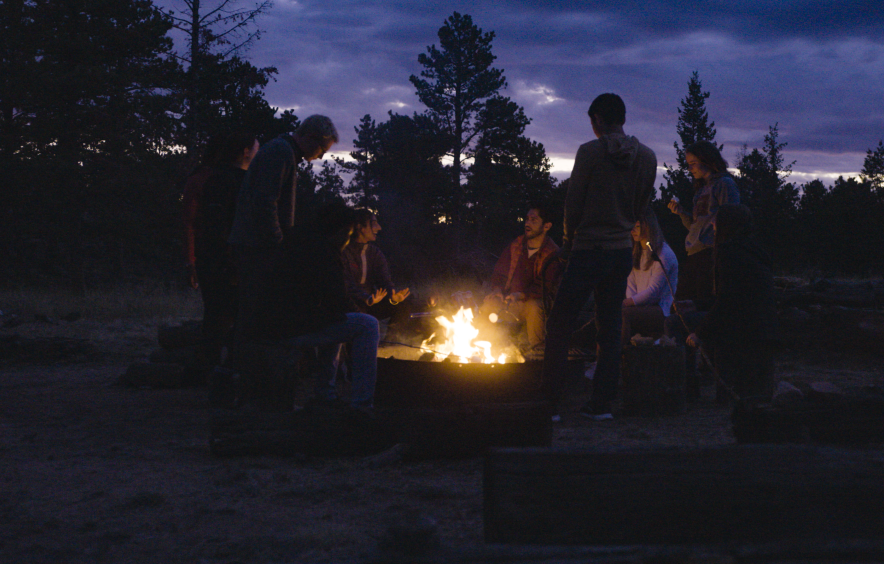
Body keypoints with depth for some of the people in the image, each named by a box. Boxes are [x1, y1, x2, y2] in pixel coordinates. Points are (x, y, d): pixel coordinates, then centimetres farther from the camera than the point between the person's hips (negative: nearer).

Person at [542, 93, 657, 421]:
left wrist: (569, 240, 9)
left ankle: (550, 403, 1)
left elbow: (573, 204, -7)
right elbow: (641, 207, 10)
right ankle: (602, 403, 11)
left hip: (589, 250, -5)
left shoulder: (590, 152, -11)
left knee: (560, 327, 2)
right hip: (623, 251, 5)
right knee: (610, 329, 11)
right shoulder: (647, 157, 4)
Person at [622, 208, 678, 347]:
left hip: (661, 311, -7)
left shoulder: (663, 254, -7)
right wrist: (628, 301, -7)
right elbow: (631, 283, 13)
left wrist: (628, 302, -19)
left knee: (622, 314, -33)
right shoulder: (637, 252, 20)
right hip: (641, 307, 7)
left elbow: (653, 290, -14)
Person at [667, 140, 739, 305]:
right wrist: (681, 213, 8)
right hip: (693, 256, 9)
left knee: (703, 305, -13)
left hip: (711, 254, -9)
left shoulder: (724, 184, -3)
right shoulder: (701, 189, 23)